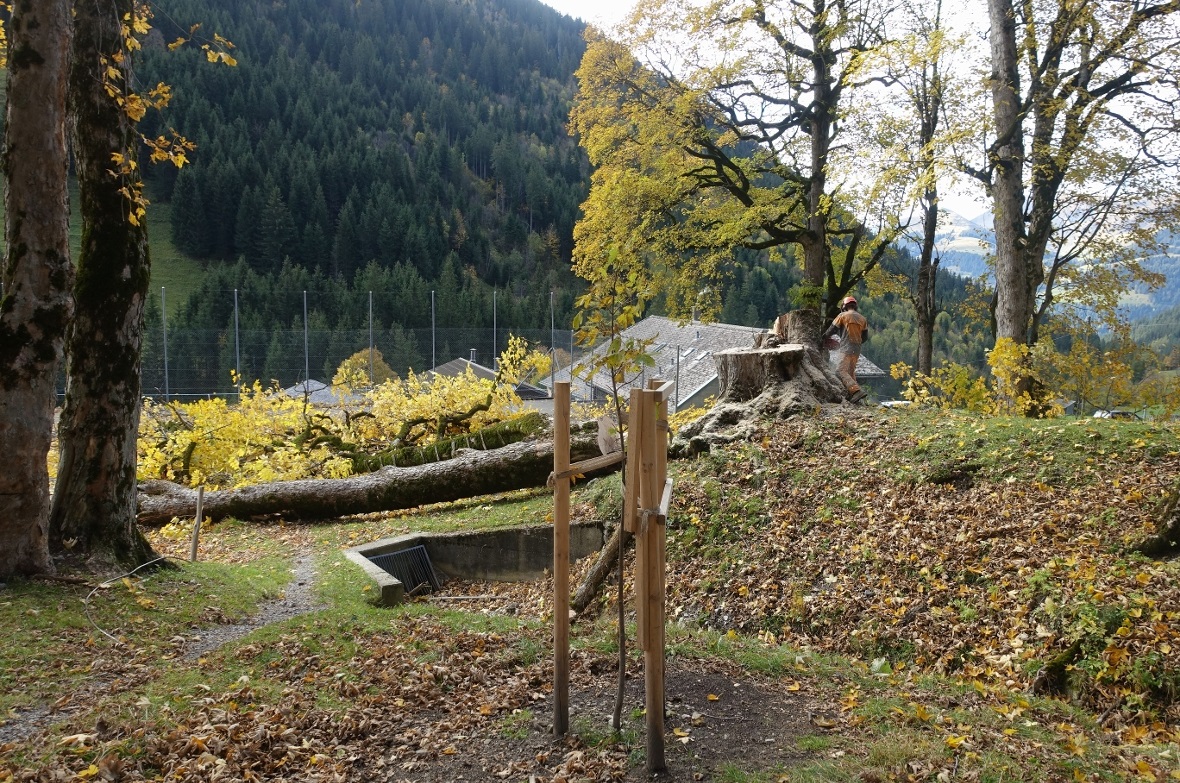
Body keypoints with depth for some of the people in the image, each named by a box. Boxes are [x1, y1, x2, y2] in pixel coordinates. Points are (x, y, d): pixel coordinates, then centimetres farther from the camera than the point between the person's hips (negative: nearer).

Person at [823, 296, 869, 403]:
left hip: (846, 349, -7)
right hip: (857, 350, 7)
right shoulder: (863, 319, 14)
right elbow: (865, 337, 16)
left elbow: (831, 331, 3)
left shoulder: (843, 316, -2)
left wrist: (823, 337, 20)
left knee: (841, 371, -12)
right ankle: (851, 394, 8)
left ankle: (857, 391, -27)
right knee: (851, 372, 16)